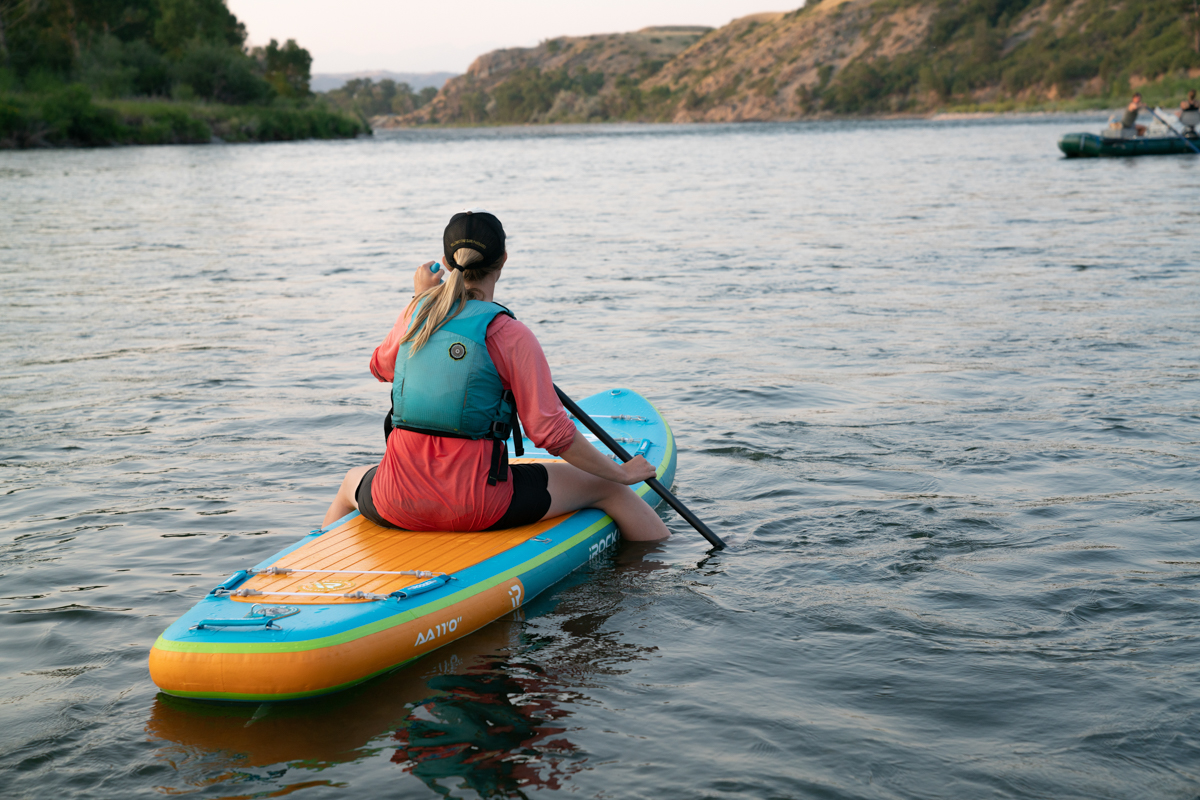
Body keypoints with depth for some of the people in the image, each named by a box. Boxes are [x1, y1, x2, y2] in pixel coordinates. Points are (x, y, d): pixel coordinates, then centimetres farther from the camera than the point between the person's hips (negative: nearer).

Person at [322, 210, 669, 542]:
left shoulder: (417, 312, 2)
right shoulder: (510, 335, -12)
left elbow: (380, 367, 24)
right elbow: (551, 433, -12)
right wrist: (622, 472, -1)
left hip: (397, 505, 5)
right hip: (477, 506, -4)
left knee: (352, 483, 40)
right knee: (608, 489, 11)